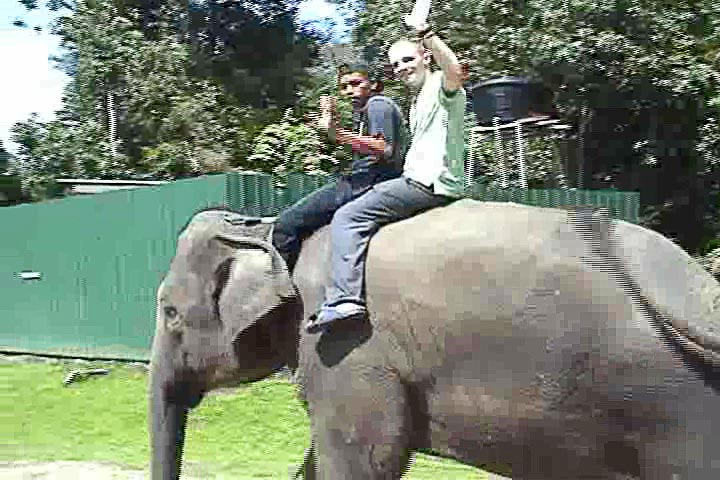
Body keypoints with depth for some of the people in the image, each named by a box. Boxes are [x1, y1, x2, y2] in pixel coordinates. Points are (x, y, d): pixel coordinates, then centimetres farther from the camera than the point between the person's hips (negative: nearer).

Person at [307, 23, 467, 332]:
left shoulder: (441, 86, -5)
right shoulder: (418, 99, 25)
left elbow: (455, 71, -30)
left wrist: (426, 34, -27)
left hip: (429, 184, -11)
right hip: (418, 180, 11)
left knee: (348, 218, -17)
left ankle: (346, 298, -27)